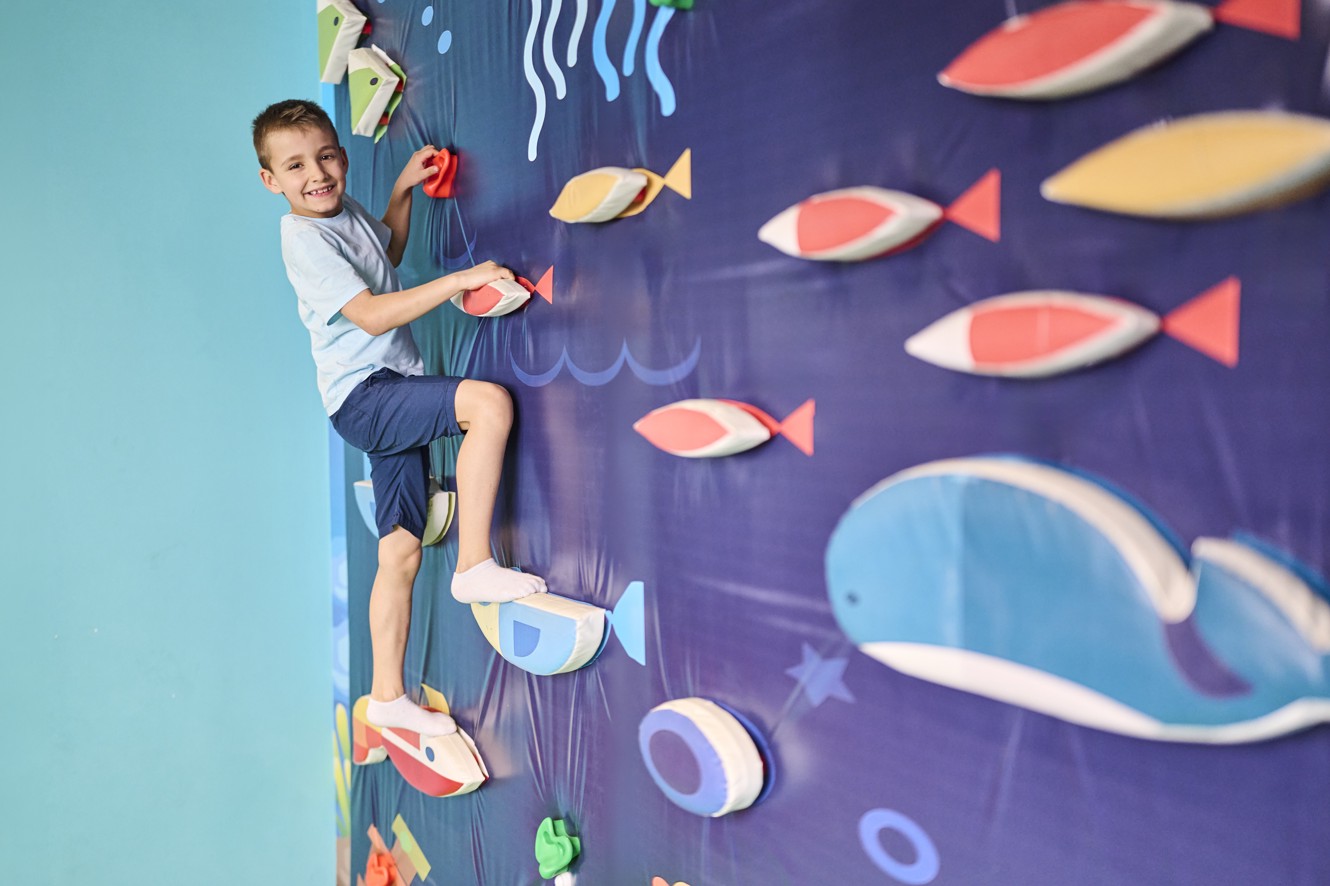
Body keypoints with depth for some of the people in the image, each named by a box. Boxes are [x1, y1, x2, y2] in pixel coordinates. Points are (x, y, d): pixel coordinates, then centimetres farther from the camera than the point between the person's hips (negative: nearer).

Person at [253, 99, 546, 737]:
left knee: (400, 551, 9)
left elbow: (387, 254, 38)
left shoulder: (347, 213, 16)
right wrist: (458, 280, -27)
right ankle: (475, 563, -23)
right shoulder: (305, 238, -11)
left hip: (392, 401, 9)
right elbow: (371, 315, -21)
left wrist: (403, 188, 27)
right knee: (489, 400, -30)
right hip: (364, 397, -8)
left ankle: (387, 696, 18)